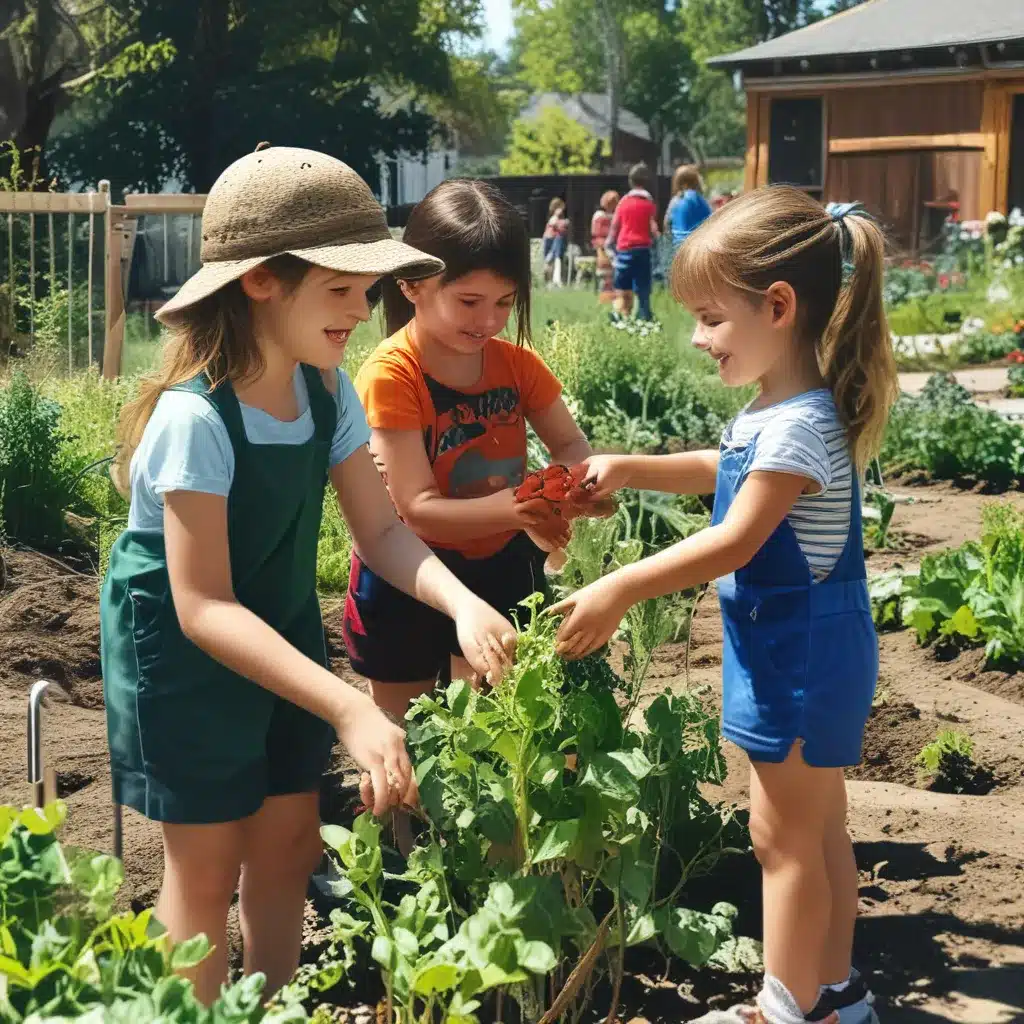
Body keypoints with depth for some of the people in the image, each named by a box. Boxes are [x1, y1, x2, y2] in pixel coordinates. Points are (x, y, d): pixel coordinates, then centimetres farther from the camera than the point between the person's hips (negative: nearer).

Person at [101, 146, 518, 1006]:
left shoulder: (326, 392, -8)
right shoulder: (195, 417, -31)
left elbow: (381, 529, -6)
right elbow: (203, 607, -32)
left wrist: (462, 604, -27)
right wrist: (350, 709, -40)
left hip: (282, 630, 7)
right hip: (183, 653, -7)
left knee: (288, 842, 15)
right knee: (208, 863, 6)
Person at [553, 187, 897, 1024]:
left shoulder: (798, 425, -26)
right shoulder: (781, 412, 5)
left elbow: (733, 544, -27)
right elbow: (728, 473, 23)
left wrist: (618, 590, -24)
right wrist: (630, 469, 14)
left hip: (800, 653, -10)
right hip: (803, 646, 10)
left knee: (785, 839, 3)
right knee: (819, 830, 19)